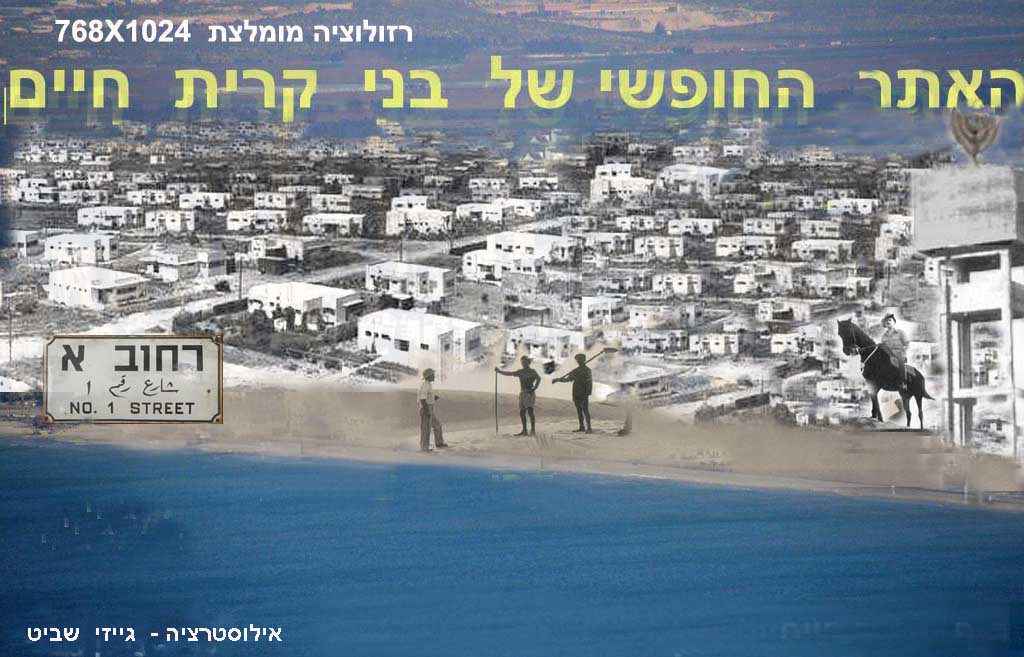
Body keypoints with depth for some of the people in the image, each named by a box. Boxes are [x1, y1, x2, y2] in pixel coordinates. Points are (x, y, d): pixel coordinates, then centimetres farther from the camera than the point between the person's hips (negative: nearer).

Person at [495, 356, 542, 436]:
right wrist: (499, 371, 6)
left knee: (530, 411, -15)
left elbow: (538, 378, -20)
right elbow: (509, 373, 16)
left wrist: (534, 389, -23)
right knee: (522, 413, 6)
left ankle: (533, 431, -16)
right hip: (523, 393, 7)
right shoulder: (520, 372, 14)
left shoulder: (532, 371, -2)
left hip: (530, 393, -7)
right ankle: (524, 431, 13)